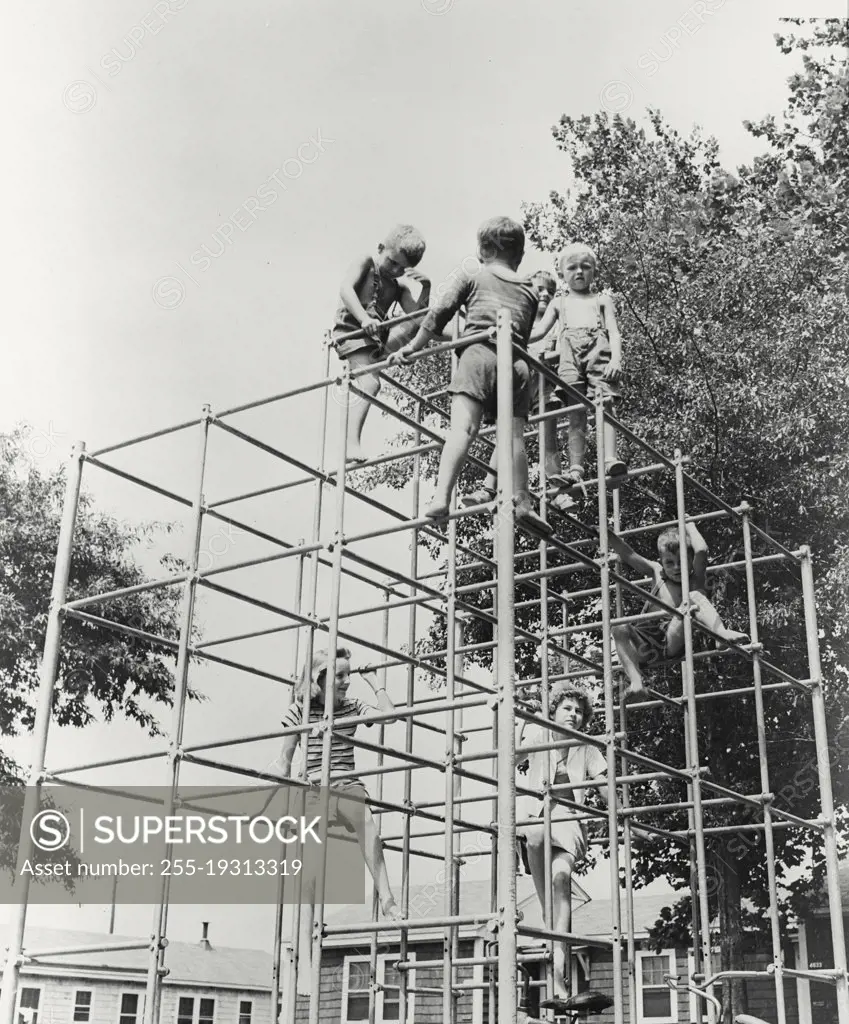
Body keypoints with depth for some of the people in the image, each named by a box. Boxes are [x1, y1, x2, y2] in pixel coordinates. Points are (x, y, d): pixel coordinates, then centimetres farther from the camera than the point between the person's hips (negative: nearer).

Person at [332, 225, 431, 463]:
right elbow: (345, 289, -17)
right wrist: (364, 318, -31)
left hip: (379, 335, 6)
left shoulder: (400, 287, 16)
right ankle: (352, 444, -31)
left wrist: (426, 288, -9)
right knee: (370, 383, -25)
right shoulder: (366, 262, 1)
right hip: (351, 330, -6)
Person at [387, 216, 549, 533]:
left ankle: (442, 497, -33)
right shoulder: (530, 291, 30)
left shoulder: (471, 278, 21)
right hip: (517, 362, 3)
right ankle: (522, 502, -10)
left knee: (463, 428, -18)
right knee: (514, 434, 1)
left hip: (479, 352, -3)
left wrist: (412, 347, 22)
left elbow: (438, 316, 13)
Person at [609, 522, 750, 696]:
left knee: (694, 597, -22)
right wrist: (607, 533, 5)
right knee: (619, 629, -25)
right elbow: (628, 554, 16)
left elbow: (701, 551, -8)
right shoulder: (657, 574, 21)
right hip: (647, 641, 4)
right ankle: (635, 682, -35)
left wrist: (689, 526, 9)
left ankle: (722, 632, -46)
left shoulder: (696, 579, 10)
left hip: (675, 638, -4)